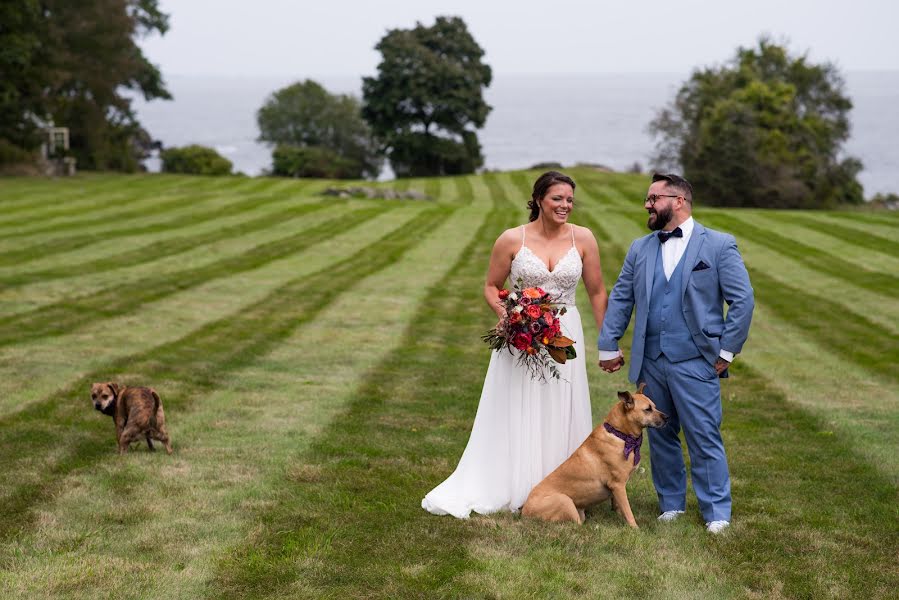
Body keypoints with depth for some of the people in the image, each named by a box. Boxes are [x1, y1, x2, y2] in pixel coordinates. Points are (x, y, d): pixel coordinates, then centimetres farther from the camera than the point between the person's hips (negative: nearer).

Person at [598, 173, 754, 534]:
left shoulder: (719, 245, -2)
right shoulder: (640, 249, 12)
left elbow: (743, 300, -4)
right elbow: (619, 299, 14)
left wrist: (727, 351, -7)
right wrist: (608, 346, 7)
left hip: (695, 362, -5)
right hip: (650, 362, 5)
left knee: (704, 438, -3)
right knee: (660, 437, 12)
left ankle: (716, 512, 6)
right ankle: (671, 504, 24)